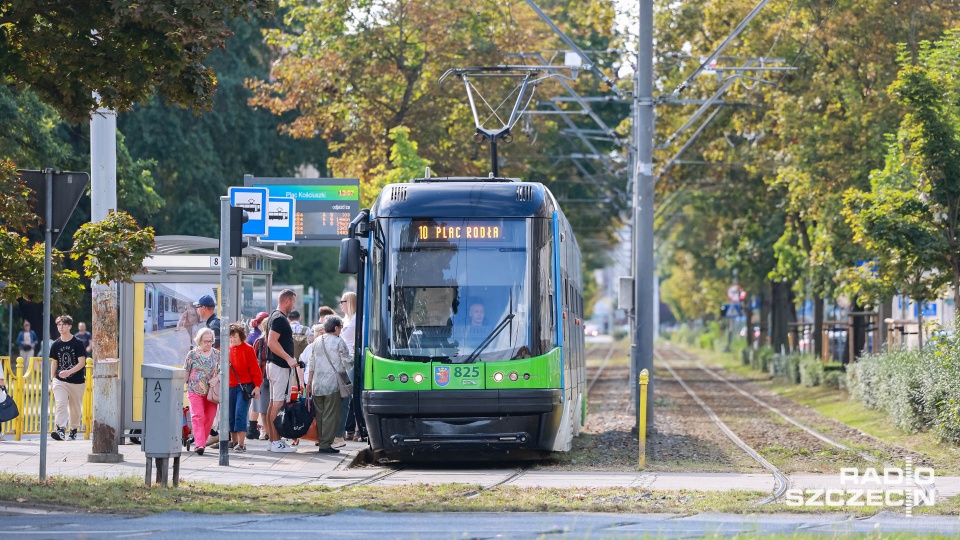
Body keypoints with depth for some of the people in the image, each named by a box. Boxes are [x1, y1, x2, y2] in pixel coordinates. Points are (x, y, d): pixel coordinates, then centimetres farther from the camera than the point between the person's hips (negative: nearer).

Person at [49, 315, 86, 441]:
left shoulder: (78, 343, -6)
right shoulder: (56, 344, 5)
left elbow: (82, 363, -11)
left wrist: (68, 372, -25)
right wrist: (53, 378, 15)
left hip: (77, 381, -2)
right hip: (60, 381, 2)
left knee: (75, 408, 10)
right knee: (61, 405, -17)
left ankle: (74, 429, 30)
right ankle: (61, 430, -30)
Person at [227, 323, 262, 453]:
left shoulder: (248, 349, -3)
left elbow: (254, 368, -4)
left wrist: (257, 386, -10)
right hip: (230, 387, 5)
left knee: (240, 413, -14)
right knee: (231, 414, 9)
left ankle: (241, 443, -15)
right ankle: (234, 441, 24)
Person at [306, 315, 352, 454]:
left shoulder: (317, 341, 11)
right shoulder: (338, 342, -6)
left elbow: (312, 365, 13)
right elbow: (347, 363, -4)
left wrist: (309, 383, 18)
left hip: (317, 385, 6)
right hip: (333, 384, -6)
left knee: (320, 414, 12)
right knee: (331, 415, -4)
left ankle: (321, 441, 13)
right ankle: (326, 444, -8)